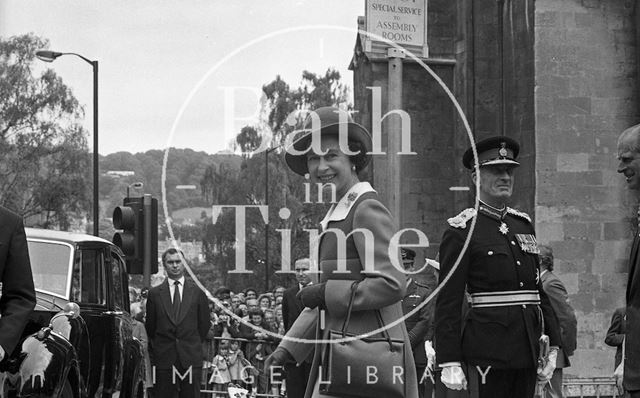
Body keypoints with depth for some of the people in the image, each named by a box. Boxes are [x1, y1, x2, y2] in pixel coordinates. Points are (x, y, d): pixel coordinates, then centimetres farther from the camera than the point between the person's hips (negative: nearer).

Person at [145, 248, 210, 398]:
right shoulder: (155, 294, 6)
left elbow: (204, 324, 11)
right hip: (163, 358, 0)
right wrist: (157, 349, 9)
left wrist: (193, 345, 10)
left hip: (191, 358, 0)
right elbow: (150, 325, 10)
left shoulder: (197, 292, 6)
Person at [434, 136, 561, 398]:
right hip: (488, 352, -6)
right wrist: (449, 362, -14)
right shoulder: (461, 231, -4)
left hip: (527, 350, 6)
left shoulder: (523, 225, 16)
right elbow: (447, 303, -8)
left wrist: (552, 345, 11)